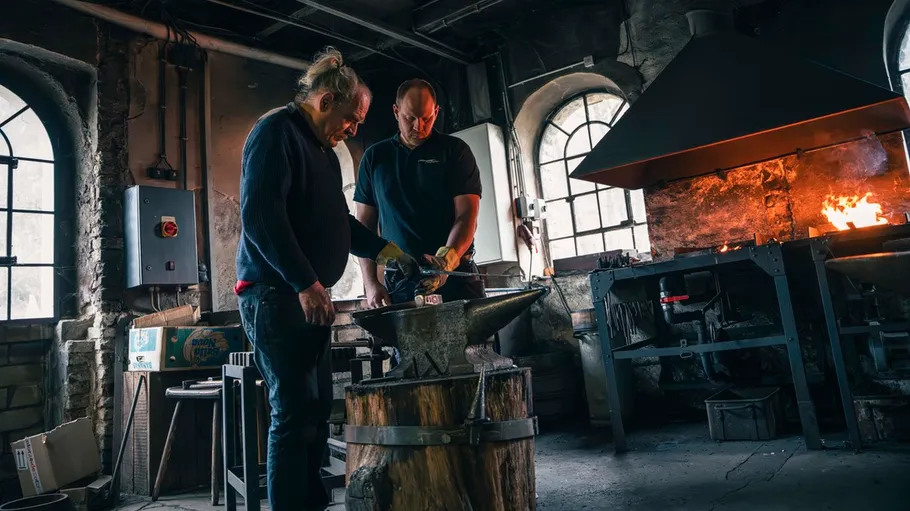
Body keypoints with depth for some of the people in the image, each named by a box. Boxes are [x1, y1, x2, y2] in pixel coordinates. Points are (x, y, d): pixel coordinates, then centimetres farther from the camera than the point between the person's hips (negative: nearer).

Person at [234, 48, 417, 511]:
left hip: (307, 296, 9)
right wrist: (305, 283, -22)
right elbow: (259, 215, -20)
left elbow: (338, 222, 29)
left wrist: (385, 250, 20)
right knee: (294, 412, -8)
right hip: (275, 295, -9)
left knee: (316, 409, 10)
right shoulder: (275, 132, -8)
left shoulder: (323, 149, 21)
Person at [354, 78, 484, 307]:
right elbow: (365, 224, 9)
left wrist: (447, 259, -24)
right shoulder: (374, 157, 9)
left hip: (456, 274, -1)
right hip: (399, 280, 2)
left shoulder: (455, 151, 2)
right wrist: (370, 282, -1)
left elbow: (467, 215, -6)